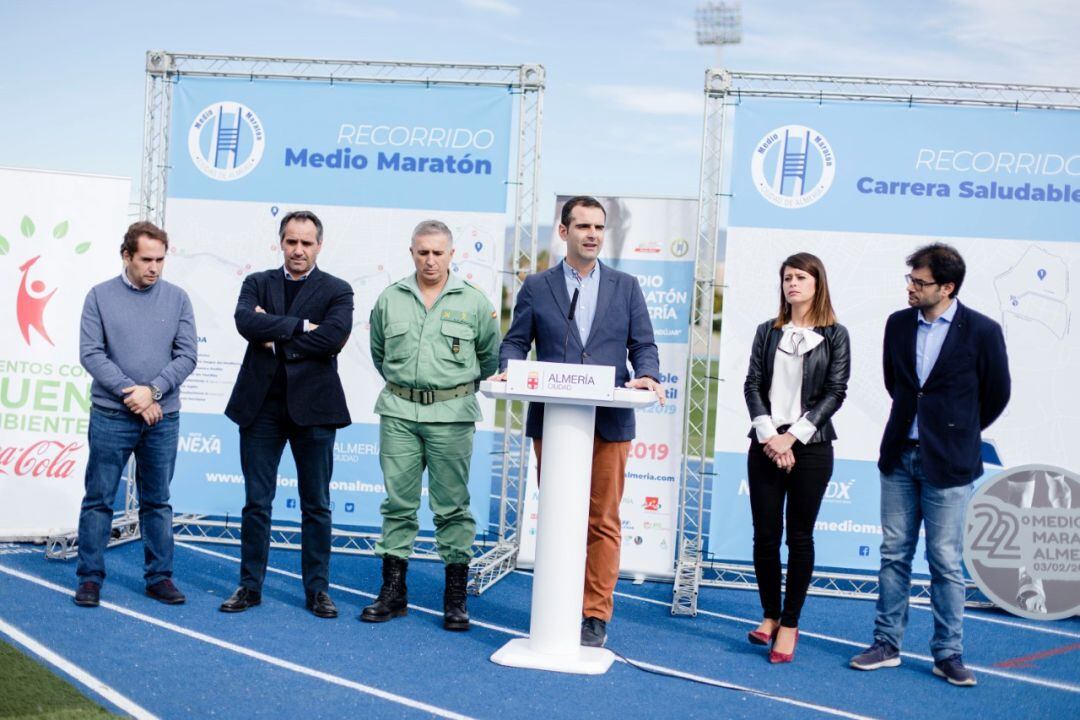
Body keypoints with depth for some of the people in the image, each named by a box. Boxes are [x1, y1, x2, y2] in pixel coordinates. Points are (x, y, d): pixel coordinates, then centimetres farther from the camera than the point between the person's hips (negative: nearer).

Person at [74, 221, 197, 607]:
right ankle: (90, 577, 13)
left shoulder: (177, 299, 4)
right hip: (110, 415, -1)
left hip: (163, 417, 2)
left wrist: (153, 391, -12)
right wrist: (131, 393, -13)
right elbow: (90, 354, -5)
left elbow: (187, 355, 1)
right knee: (99, 499, 3)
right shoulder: (100, 296, 0)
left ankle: (159, 576, 18)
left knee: (157, 501, 10)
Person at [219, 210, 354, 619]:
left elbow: (334, 337, -15)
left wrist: (276, 340, -10)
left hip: (312, 406, -2)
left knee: (316, 505, 6)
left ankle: (317, 589, 16)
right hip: (261, 405, 2)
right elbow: (246, 322, -11)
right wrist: (301, 326, -16)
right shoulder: (257, 284, 10)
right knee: (256, 502, 8)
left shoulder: (337, 291, 3)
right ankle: (250, 586, 19)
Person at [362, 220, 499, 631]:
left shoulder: (473, 302, 1)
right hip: (399, 412, 2)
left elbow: (490, 356, 11)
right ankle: (393, 590, 15)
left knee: (452, 505, 1)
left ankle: (456, 596, 9)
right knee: (398, 501, 6)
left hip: (451, 415, -2)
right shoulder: (390, 299, 7)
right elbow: (378, 352, 20)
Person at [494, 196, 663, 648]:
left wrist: (648, 377, -13)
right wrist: (510, 369, -14)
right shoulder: (536, 287, 9)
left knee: (603, 521, 2)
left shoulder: (626, 287, 10)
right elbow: (515, 342, 8)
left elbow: (643, 345, 7)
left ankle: (595, 615, 10)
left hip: (609, 422, 0)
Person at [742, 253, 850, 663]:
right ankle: (770, 616, 17)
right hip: (766, 445, 2)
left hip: (810, 447, -2)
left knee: (799, 536, 2)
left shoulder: (834, 335, 2)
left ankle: (789, 624, 9)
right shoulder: (768, 331, 10)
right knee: (765, 534, 3)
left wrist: (792, 437, -11)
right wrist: (768, 436, -10)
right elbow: (753, 385, 4)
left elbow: (835, 392, -4)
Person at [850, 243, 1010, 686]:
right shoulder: (898, 324, 4)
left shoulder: (982, 331, -9)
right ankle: (886, 645, 19)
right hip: (899, 455, 4)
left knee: (946, 563, 2)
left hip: (948, 464, -4)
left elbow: (996, 395, 3)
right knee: (894, 554, 10)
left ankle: (948, 654, 13)